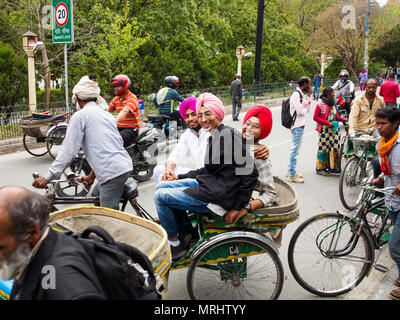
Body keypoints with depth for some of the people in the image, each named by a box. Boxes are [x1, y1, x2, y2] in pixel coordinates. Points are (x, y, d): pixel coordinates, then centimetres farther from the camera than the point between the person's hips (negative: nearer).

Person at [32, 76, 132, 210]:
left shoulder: (80, 116, -2)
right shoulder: (107, 115, 23)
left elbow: (68, 150, -8)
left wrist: (47, 178, -5)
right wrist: (92, 176, 30)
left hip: (112, 173, -9)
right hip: (125, 166, 9)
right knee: (97, 198, 24)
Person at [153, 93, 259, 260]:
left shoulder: (230, 134, -16)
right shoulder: (213, 137, 14)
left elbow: (250, 172, -21)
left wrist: (238, 207, -18)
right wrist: (179, 177, 15)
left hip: (217, 196, -10)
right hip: (208, 184, 10)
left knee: (160, 196, -9)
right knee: (161, 186, 10)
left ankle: (176, 246, 8)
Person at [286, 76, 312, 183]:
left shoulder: (302, 95, 15)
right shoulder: (296, 94, -15)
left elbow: (307, 109, 13)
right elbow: (300, 111, -21)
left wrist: (308, 98, 3)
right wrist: (305, 109, -1)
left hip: (300, 125, 10)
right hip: (297, 126, -10)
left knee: (295, 149, 16)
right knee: (295, 150, -6)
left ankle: (291, 171, 27)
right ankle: (291, 175, -1)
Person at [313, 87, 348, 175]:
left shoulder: (333, 104, 14)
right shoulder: (320, 105, -7)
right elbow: (315, 117, -10)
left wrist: (342, 119, 8)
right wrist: (327, 123, -16)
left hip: (335, 128, 6)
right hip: (325, 129, -6)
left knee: (335, 148, 1)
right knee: (324, 148, -3)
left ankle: (334, 167, 9)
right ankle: (320, 168, 7)